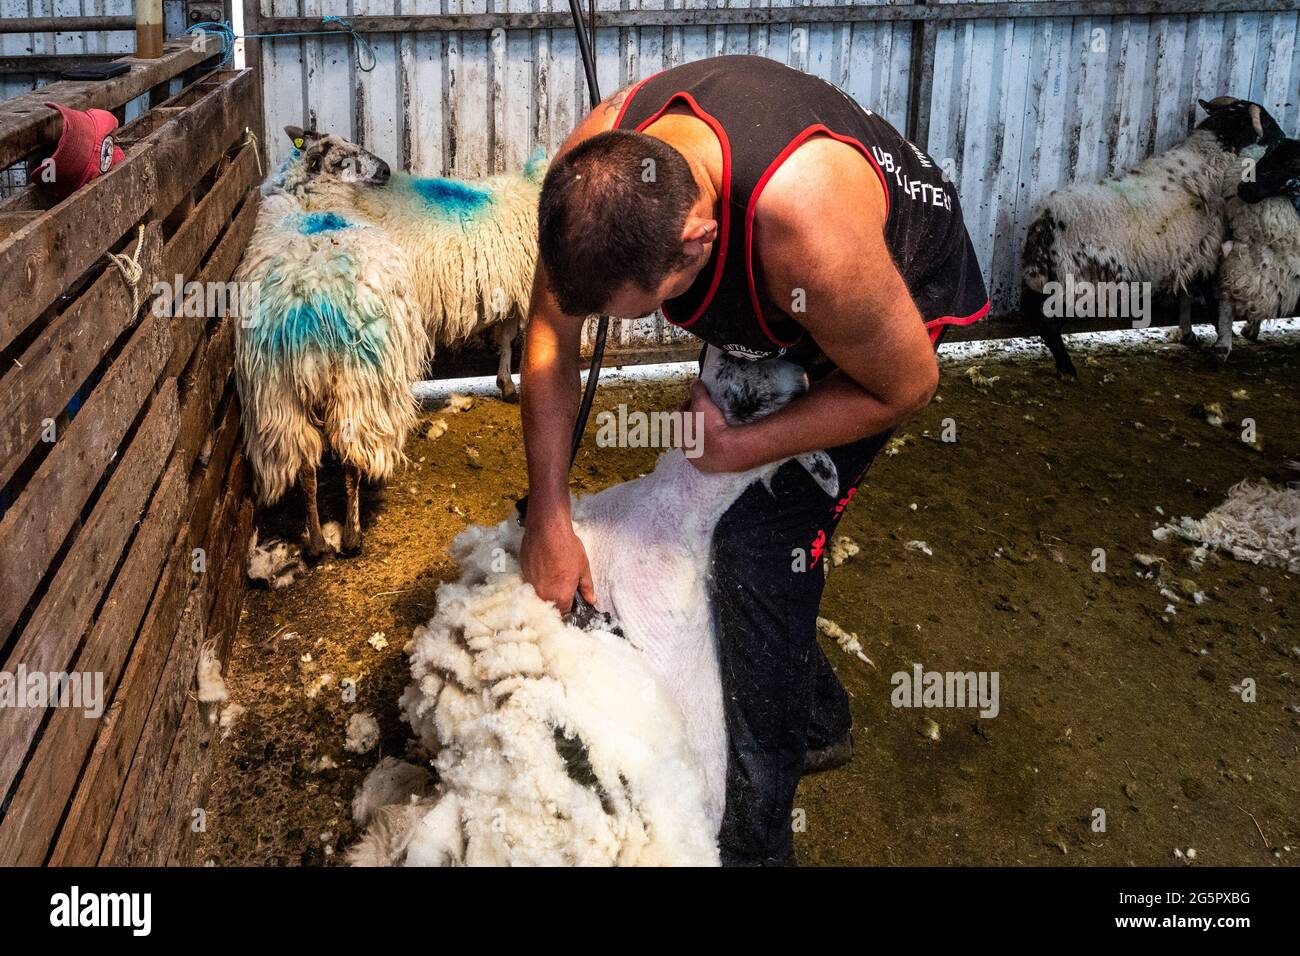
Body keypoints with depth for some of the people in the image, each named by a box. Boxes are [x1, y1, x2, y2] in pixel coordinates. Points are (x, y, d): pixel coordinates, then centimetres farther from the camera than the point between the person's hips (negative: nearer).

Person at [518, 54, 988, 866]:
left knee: (758, 538, -14)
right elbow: (551, 336, -14)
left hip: (905, 295, -6)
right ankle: (817, 721, 35)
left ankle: (753, 837, 1)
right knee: (709, 501, 10)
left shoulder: (806, 223, -45)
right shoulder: (594, 164, -28)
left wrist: (742, 449, -24)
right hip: (771, 306, 7)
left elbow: (906, 386, -27)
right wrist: (549, 518, -14)